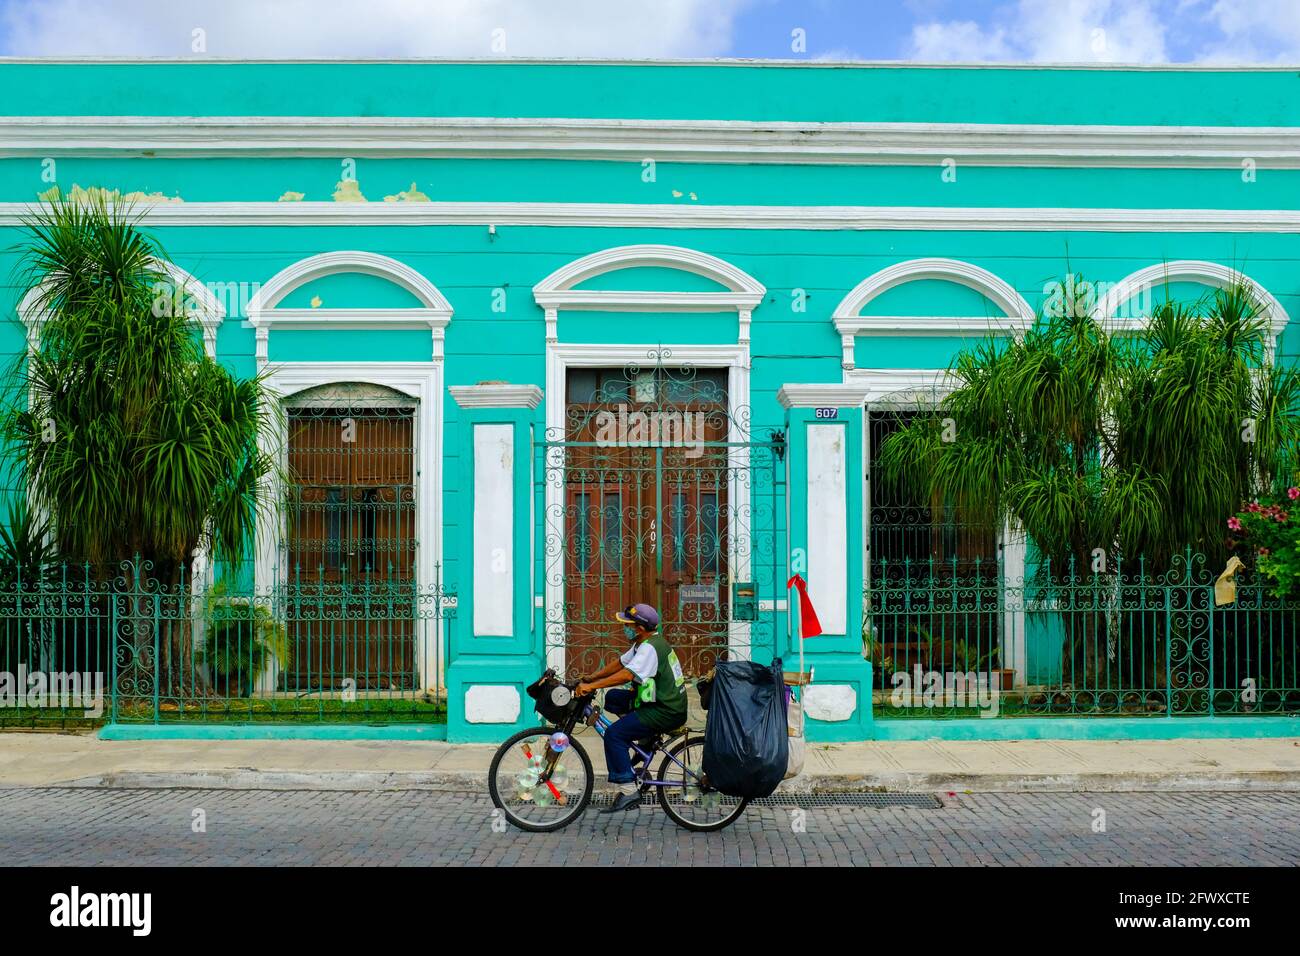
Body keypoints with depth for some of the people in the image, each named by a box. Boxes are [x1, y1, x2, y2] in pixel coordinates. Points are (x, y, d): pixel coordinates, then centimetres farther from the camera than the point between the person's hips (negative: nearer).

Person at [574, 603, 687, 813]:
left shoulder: (650, 648, -20)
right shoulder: (644, 643, 11)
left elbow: (627, 675, -32)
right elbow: (619, 662, 17)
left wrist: (591, 686, -31)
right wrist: (591, 678, 9)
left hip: (667, 711, -10)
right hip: (664, 701, 10)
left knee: (614, 734, -14)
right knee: (613, 698, 13)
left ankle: (628, 792, -13)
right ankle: (647, 737, 20)